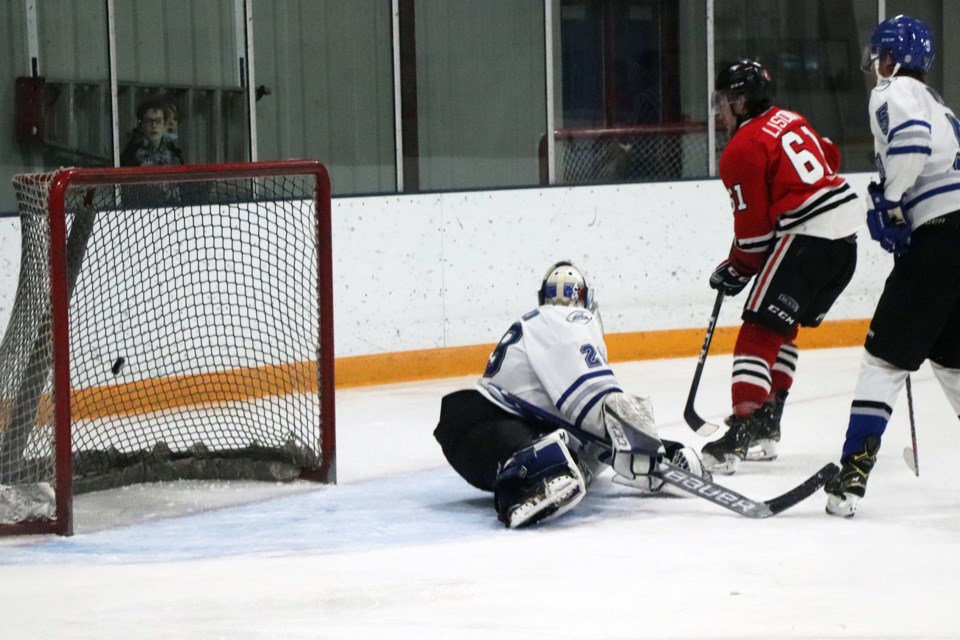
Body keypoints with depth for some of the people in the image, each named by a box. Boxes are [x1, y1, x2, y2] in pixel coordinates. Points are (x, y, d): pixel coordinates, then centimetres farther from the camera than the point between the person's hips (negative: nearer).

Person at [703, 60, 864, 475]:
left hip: (807, 238, -9)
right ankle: (766, 426, 20)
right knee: (782, 328, 19)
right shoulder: (790, 122, 15)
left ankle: (742, 430, -22)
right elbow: (830, 158, 27)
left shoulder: (742, 150, -9)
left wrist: (736, 272, 5)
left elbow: (754, 227, -8)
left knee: (760, 330, -10)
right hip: (846, 229, 9)